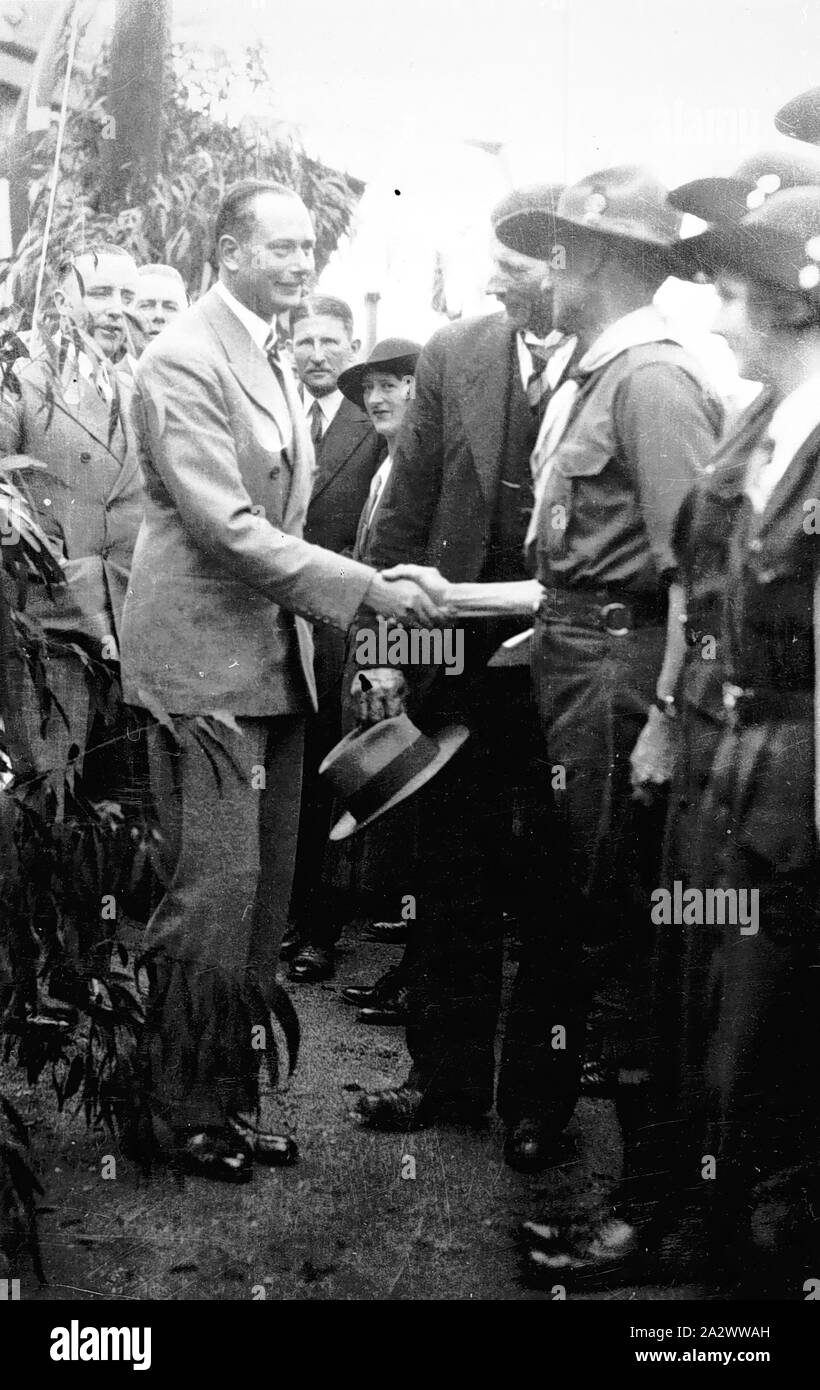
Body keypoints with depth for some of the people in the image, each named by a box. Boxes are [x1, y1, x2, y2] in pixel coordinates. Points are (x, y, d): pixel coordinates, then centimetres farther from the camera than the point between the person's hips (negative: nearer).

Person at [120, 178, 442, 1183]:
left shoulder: (274, 362, 18)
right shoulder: (183, 360, -12)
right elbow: (226, 527, -20)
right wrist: (368, 590, -22)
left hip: (274, 659, 9)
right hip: (204, 658, -9)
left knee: (264, 894, 10)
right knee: (215, 893, -6)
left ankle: (231, 1099, 21)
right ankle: (178, 1114, 9)